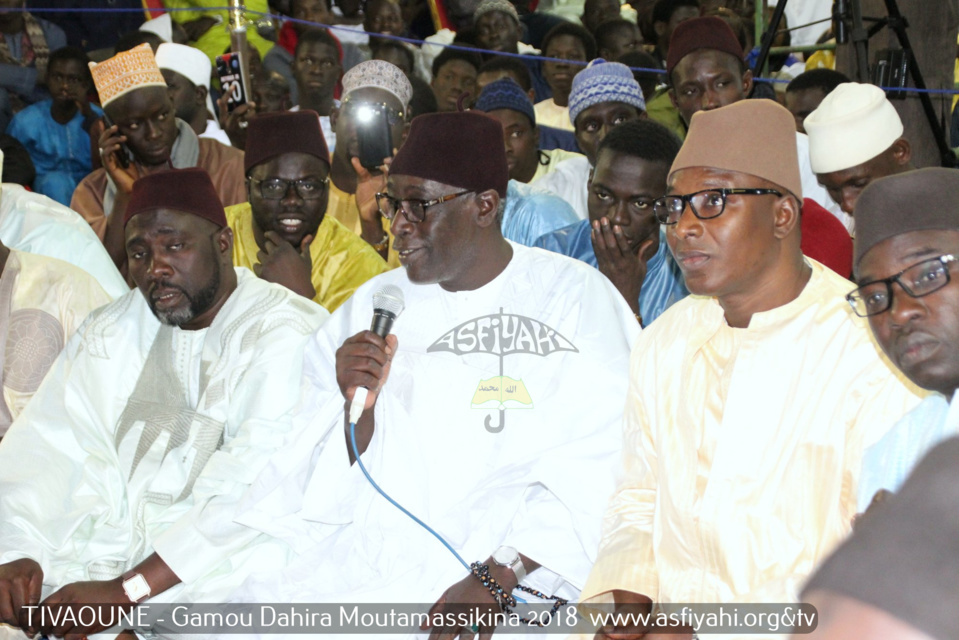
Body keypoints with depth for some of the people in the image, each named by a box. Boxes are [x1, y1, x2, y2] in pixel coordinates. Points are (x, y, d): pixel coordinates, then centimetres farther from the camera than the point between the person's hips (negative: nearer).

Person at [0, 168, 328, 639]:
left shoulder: (290, 335, -7)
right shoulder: (111, 330, 16)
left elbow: (255, 492, -18)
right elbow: (49, 446, 5)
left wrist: (126, 591, -23)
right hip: (103, 553, 6)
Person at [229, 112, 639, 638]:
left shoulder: (577, 298, 0)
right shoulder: (375, 304, 14)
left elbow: (598, 467, -11)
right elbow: (324, 488, 12)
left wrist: (499, 575, -21)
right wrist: (358, 407, -9)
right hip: (372, 545, 5)